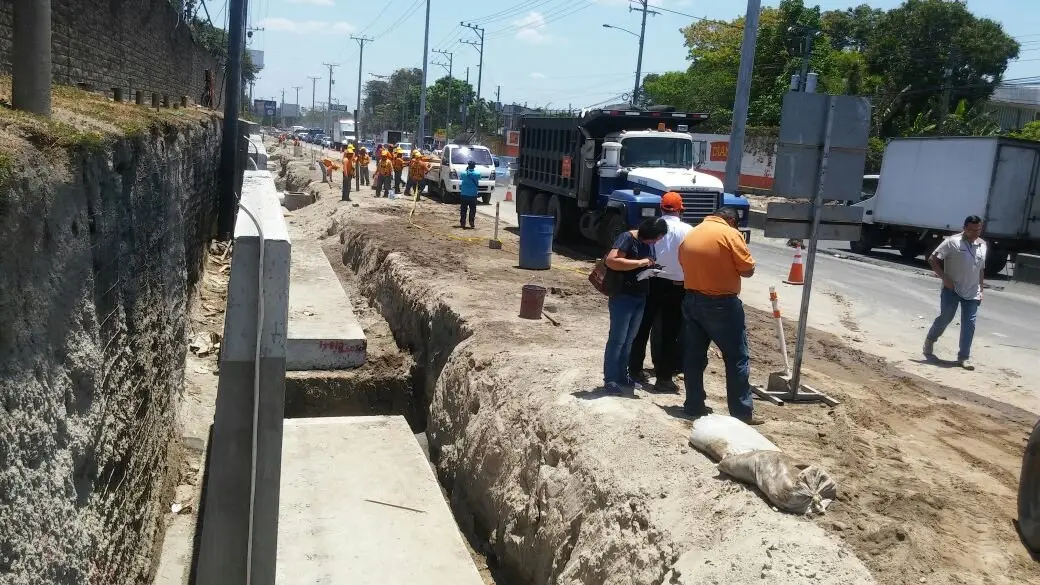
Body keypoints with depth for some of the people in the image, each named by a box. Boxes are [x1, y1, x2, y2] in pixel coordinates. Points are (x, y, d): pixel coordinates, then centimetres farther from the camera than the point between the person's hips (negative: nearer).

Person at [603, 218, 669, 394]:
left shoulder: (649, 243, 10)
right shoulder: (627, 238, -14)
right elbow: (611, 261, -26)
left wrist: (653, 268, 2)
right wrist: (640, 262, -23)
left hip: (640, 298, 8)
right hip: (622, 297, -8)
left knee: (629, 339, 13)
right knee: (617, 339, -3)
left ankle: (622, 375, 22)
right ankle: (610, 379, 3)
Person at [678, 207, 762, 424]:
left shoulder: (690, 235, 9)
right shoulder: (730, 234, -11)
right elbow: (748, 270, -9)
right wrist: (731, 267, 9)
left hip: (691, 301, 6)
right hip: (721, 304, -6)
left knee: (694, 356, 14)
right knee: (737, 358, 3)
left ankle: (694, 405, 19)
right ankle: (742, 412, 5)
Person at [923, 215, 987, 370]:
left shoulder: (983, 245, 8)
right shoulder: (952, 242, -10)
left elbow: (981, 269, 17)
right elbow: (932, 260, -11)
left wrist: (981, 289, 13)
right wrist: (944, 277, -16)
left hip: (972, 293, 4)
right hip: (952, 290, -4)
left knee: (969, 324, 1)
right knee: (945, 318, 2)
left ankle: (964, 357, 8)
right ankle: (930, 340, 29)